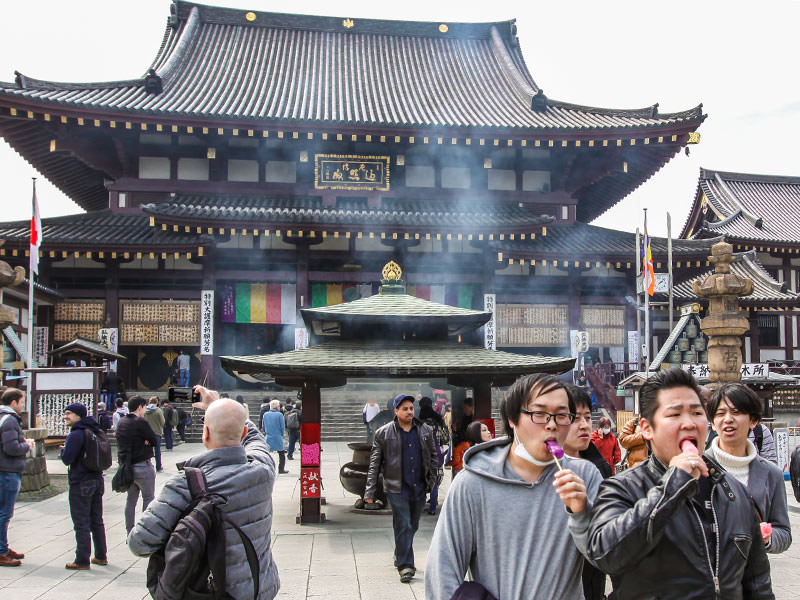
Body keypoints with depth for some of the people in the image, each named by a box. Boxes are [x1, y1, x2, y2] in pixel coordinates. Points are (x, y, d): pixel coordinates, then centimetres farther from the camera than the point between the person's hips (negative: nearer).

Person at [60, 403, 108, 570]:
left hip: (80, 484, -8)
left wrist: (63, 449, 2)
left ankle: (82, 561, 5)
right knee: (97, 520, 16)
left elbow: (67, 459, -18)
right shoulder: (96, 431, 9)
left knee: (81, 524, -1)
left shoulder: (76, 435, -17)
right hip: (97, 480, 8)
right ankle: (101, 556, 24)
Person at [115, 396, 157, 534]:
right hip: (142, 466, -7)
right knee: (148, 498, 4)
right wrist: (145, 442, 1)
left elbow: (121, 442, 10)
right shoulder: (141, 422, -16)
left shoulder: (121, 422, 8)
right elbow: (154, 441, -13)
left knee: (131, 499, 13)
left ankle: (130, 533, 15)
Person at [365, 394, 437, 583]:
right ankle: (405, 566, 1)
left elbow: (433, 456, 16)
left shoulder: (425, 431, 7)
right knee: (403, 526, -7)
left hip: (419, 488, 4)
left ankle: (400, 557, 34)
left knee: (413, 526, 14)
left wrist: (431, 479, 6)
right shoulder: (383, 433, -3)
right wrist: (370, 491, -7)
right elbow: (374, 463, -3)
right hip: (397, 489, -4)